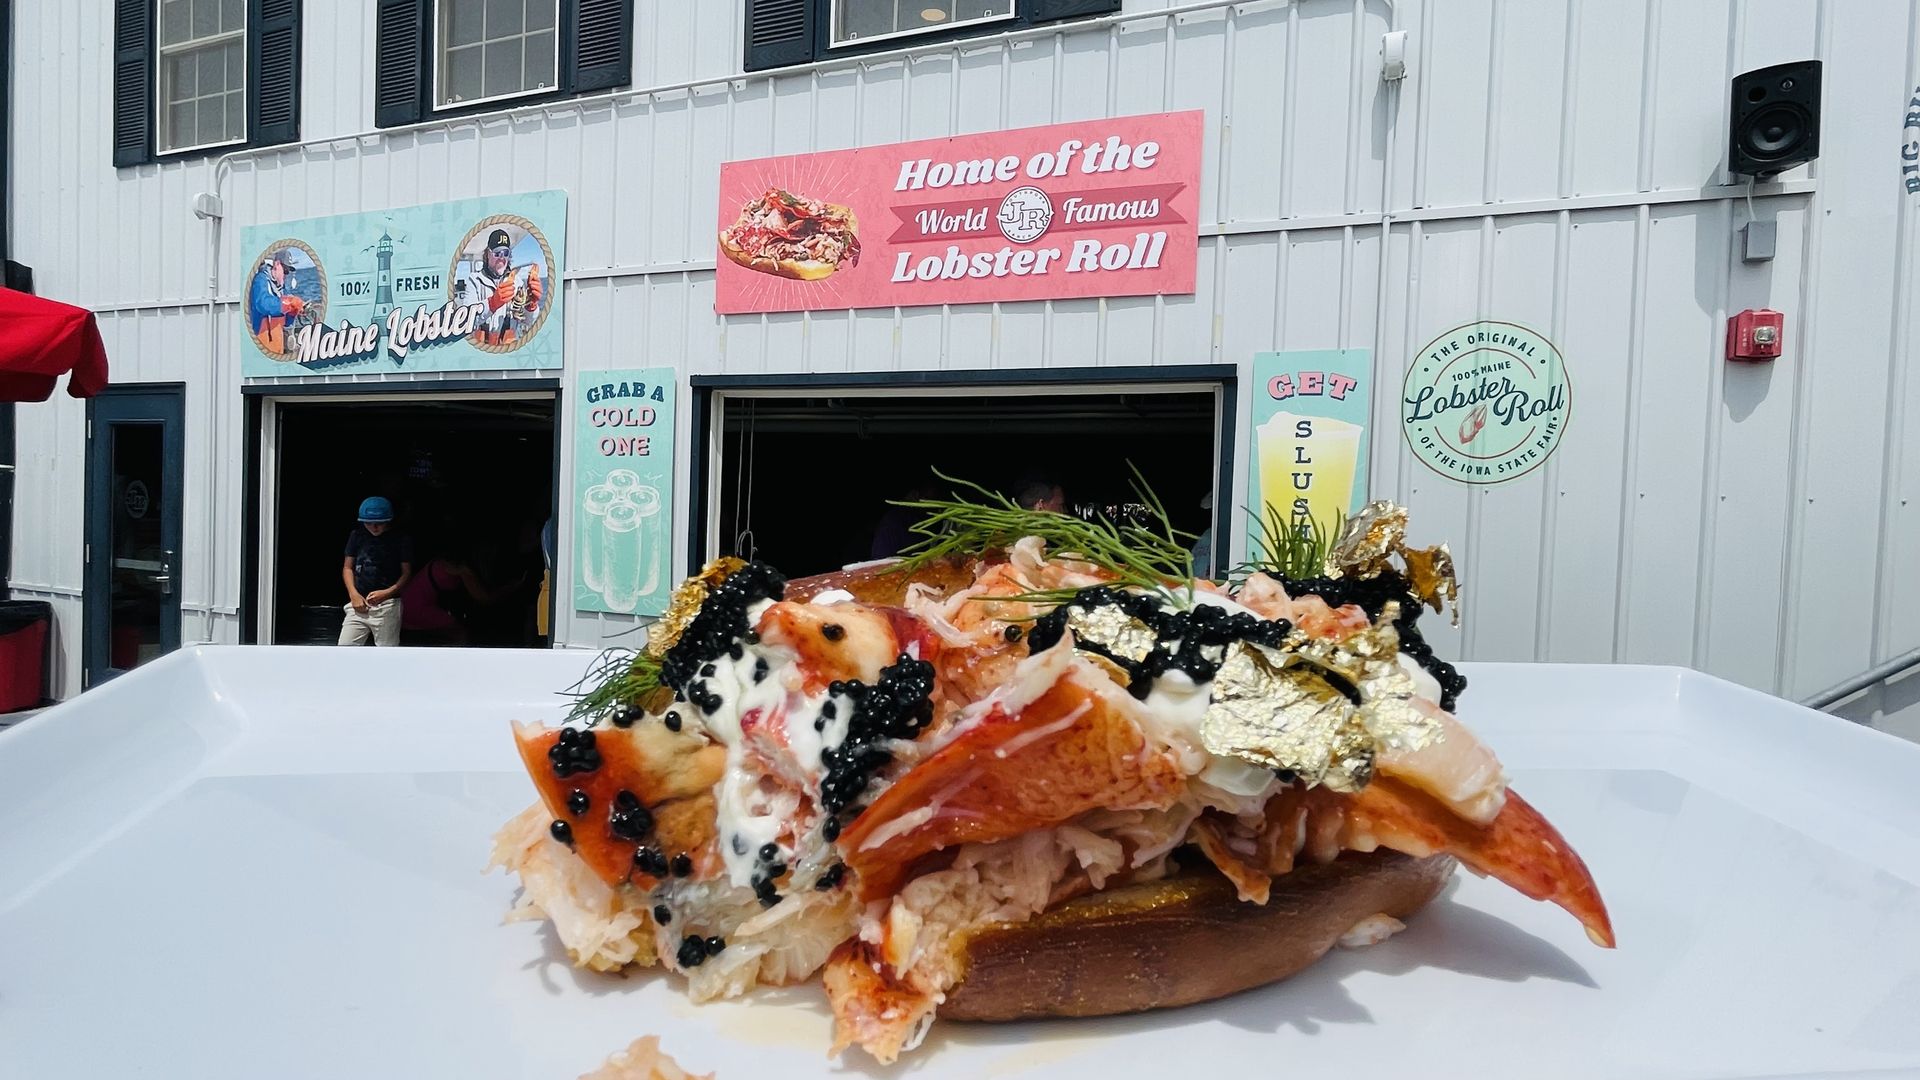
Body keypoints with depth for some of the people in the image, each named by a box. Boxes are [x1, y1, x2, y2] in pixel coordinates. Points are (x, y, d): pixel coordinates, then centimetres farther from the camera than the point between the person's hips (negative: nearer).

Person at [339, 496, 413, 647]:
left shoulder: (400, 540, -2)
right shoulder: (357, 536, 8)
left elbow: (406, 573, -1)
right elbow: (347, 567, 12)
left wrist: (387, 593, -17)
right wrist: (354, 594, -3)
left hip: (387, 606, -3)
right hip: (358, 603, 4)